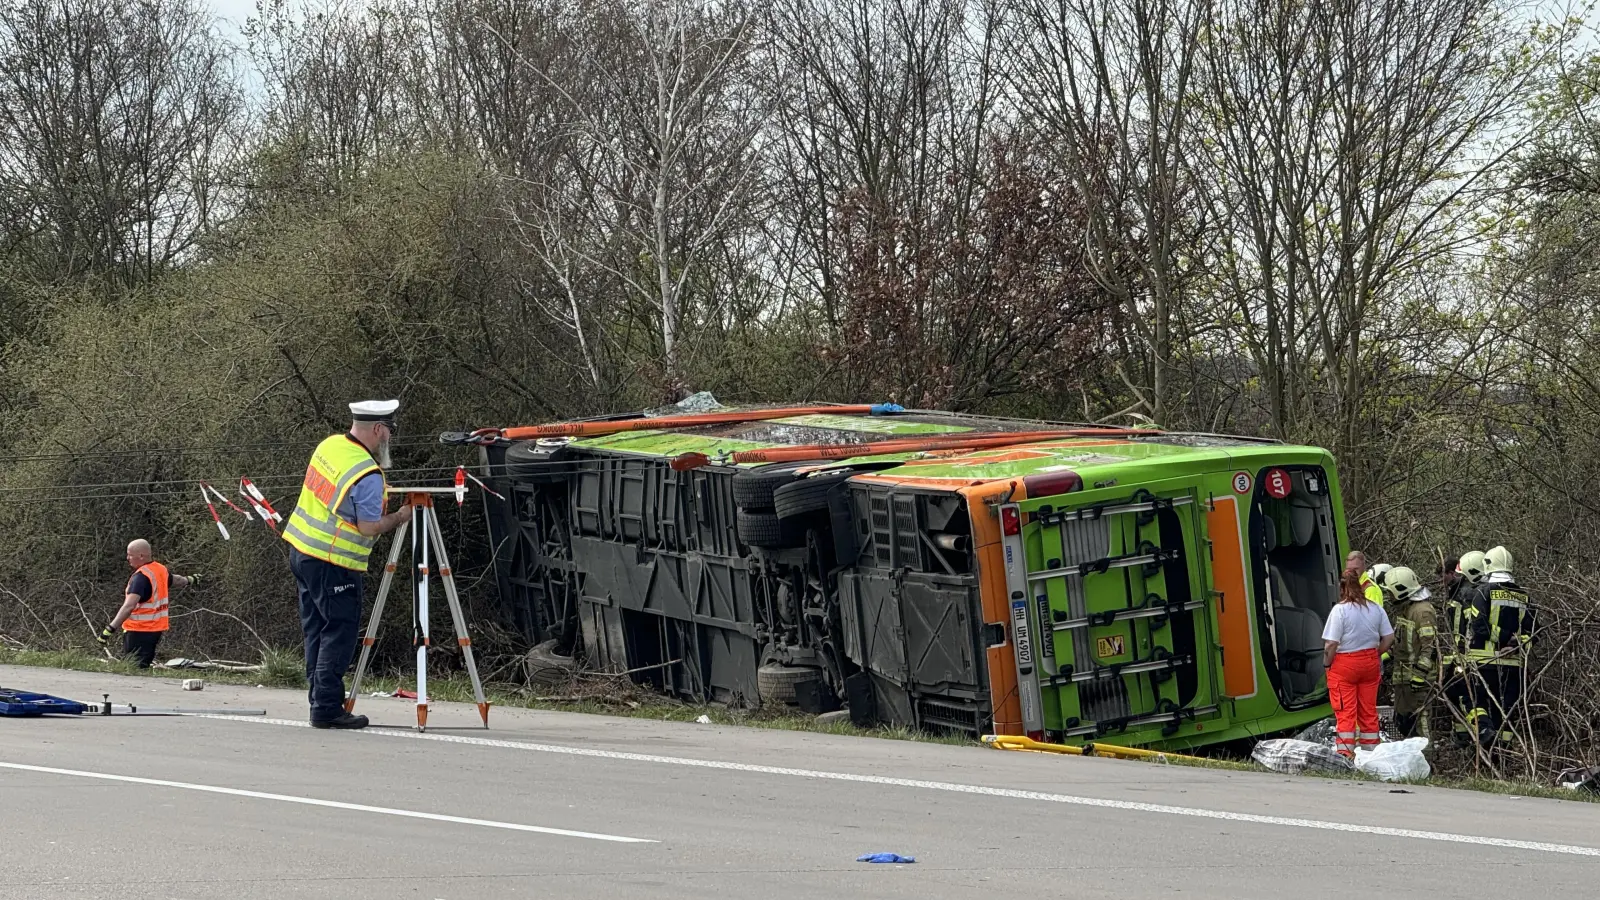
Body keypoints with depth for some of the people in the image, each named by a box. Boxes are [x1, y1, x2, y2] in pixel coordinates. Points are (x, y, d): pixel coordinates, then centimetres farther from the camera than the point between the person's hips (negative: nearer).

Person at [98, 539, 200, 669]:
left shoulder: (141, 577, -21)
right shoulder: (161, 570, 7)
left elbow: (129, 606, -32)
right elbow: (175, 580, 30)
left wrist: (110, 629, -38)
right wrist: (189, 580, 54)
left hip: (139, 631, -9)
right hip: (157, 629, 9)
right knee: (144, 666, 13)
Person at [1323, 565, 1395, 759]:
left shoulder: (1340, 610, -14)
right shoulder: (1376, 608, 2)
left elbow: (1331, 644, -16)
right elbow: (1389, 638, 7)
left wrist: (1327, 663, -3)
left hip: (1344, 664, -5)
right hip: (1370, 663, 5)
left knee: (1345, 713, -2)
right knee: (1369, 710, 13)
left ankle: (1346, 754, -3)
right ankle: (1370, 752, 18)